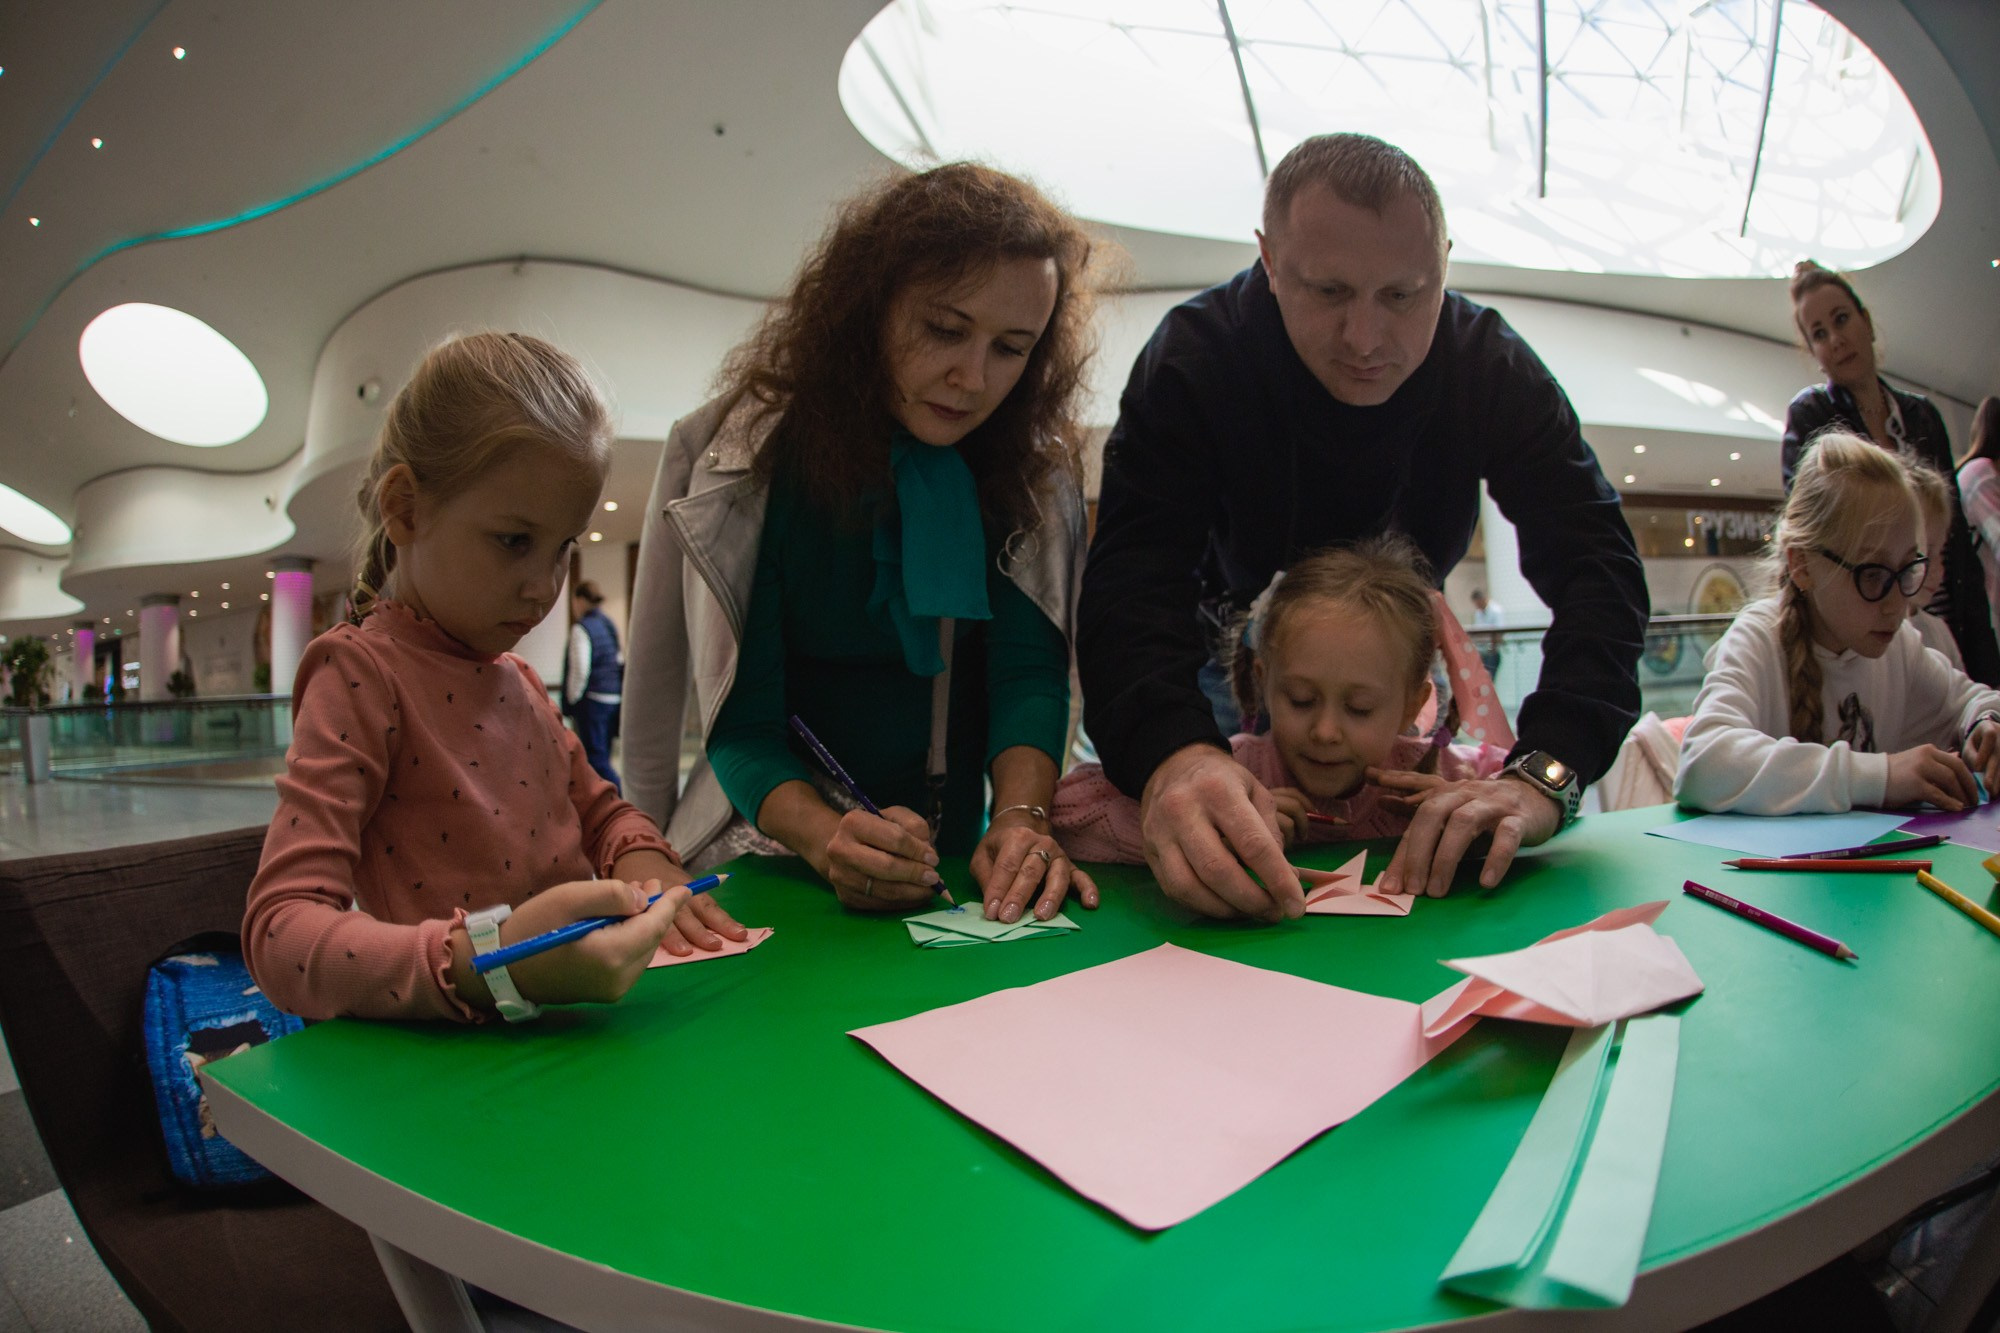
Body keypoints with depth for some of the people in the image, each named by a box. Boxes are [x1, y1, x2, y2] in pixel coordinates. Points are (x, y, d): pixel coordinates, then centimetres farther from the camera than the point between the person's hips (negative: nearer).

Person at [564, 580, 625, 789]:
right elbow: (619, 663, 16)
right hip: (613, 698, 8)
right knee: (602, 758, 15)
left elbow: (580, 669, -16)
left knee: (596, 759, -6)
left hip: (592, 700, -8)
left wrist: (572, 701, -6)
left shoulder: (581, 628, -10)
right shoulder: (608, 625, 14)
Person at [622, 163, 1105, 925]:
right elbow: (743, 717, -14)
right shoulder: (751, 457, -11)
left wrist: (1021, 818, -29)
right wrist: (829, 840, -32)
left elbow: (1031, 668, -10)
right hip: (776, 858, -3)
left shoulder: (1036, 469, -3)